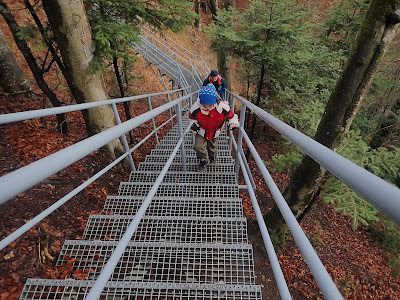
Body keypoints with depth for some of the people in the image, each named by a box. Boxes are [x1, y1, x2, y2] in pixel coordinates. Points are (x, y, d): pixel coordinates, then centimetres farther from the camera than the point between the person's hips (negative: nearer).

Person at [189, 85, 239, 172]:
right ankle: (204, 160, 20)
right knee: (198, 147, -13)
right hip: (201, 131, -1)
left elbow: (231, 116, -17)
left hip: (214, 132, 1)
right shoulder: (196, 108, -32)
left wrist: (232, 124, -36)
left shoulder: (222, 107, -35)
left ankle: (212, 156, 60)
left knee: (212, 146, 23)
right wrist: (194, 125, -22)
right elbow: (192, 117, -7)